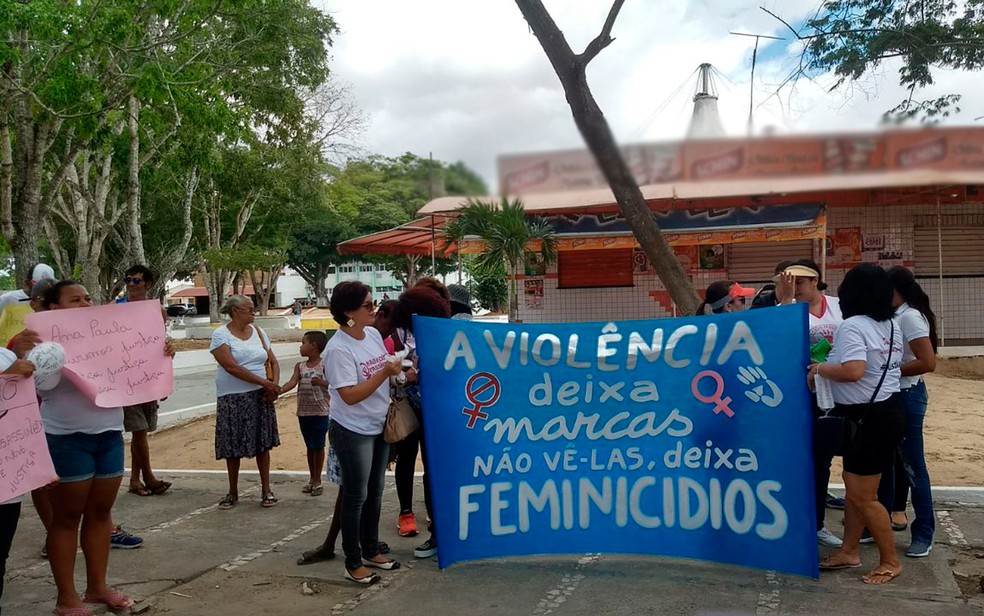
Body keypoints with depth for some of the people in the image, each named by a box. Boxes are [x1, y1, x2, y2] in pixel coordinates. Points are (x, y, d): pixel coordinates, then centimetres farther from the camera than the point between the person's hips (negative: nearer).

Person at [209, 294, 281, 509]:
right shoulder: (221, 335, -6)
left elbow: (273, 361, 11)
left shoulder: (258, 332, 9)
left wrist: (275, 384, -8)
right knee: (233, 446, 5)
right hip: (233, 398, -3)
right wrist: (264, 382, -20)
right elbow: (231, 366, -17)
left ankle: (266, 490, 16)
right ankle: (233, 492, 20)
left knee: (263, 443, 5)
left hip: (261, 396, 3)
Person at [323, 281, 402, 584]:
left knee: (375, 493, 18)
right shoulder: (338, 349, -21)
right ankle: (353, 564, 16)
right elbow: (350, 396, -25)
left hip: (378, 427, 8)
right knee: (356, 497, 2)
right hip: (353, 431, -8)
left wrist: (400, 374, -5)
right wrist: (385, 373, -26)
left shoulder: (373, 334, 2)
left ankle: (371, 551, 33)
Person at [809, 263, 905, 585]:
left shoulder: (852, 326, -20)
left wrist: (820, 368, -18)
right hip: (887, 411, 10)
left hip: (868, 418, -10)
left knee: (862, 496, 1)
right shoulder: (891, 326, 8)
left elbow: (853, 371, -33)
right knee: (854, 487, 17)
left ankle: (890, 561, 14)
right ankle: (849, 551, 26)